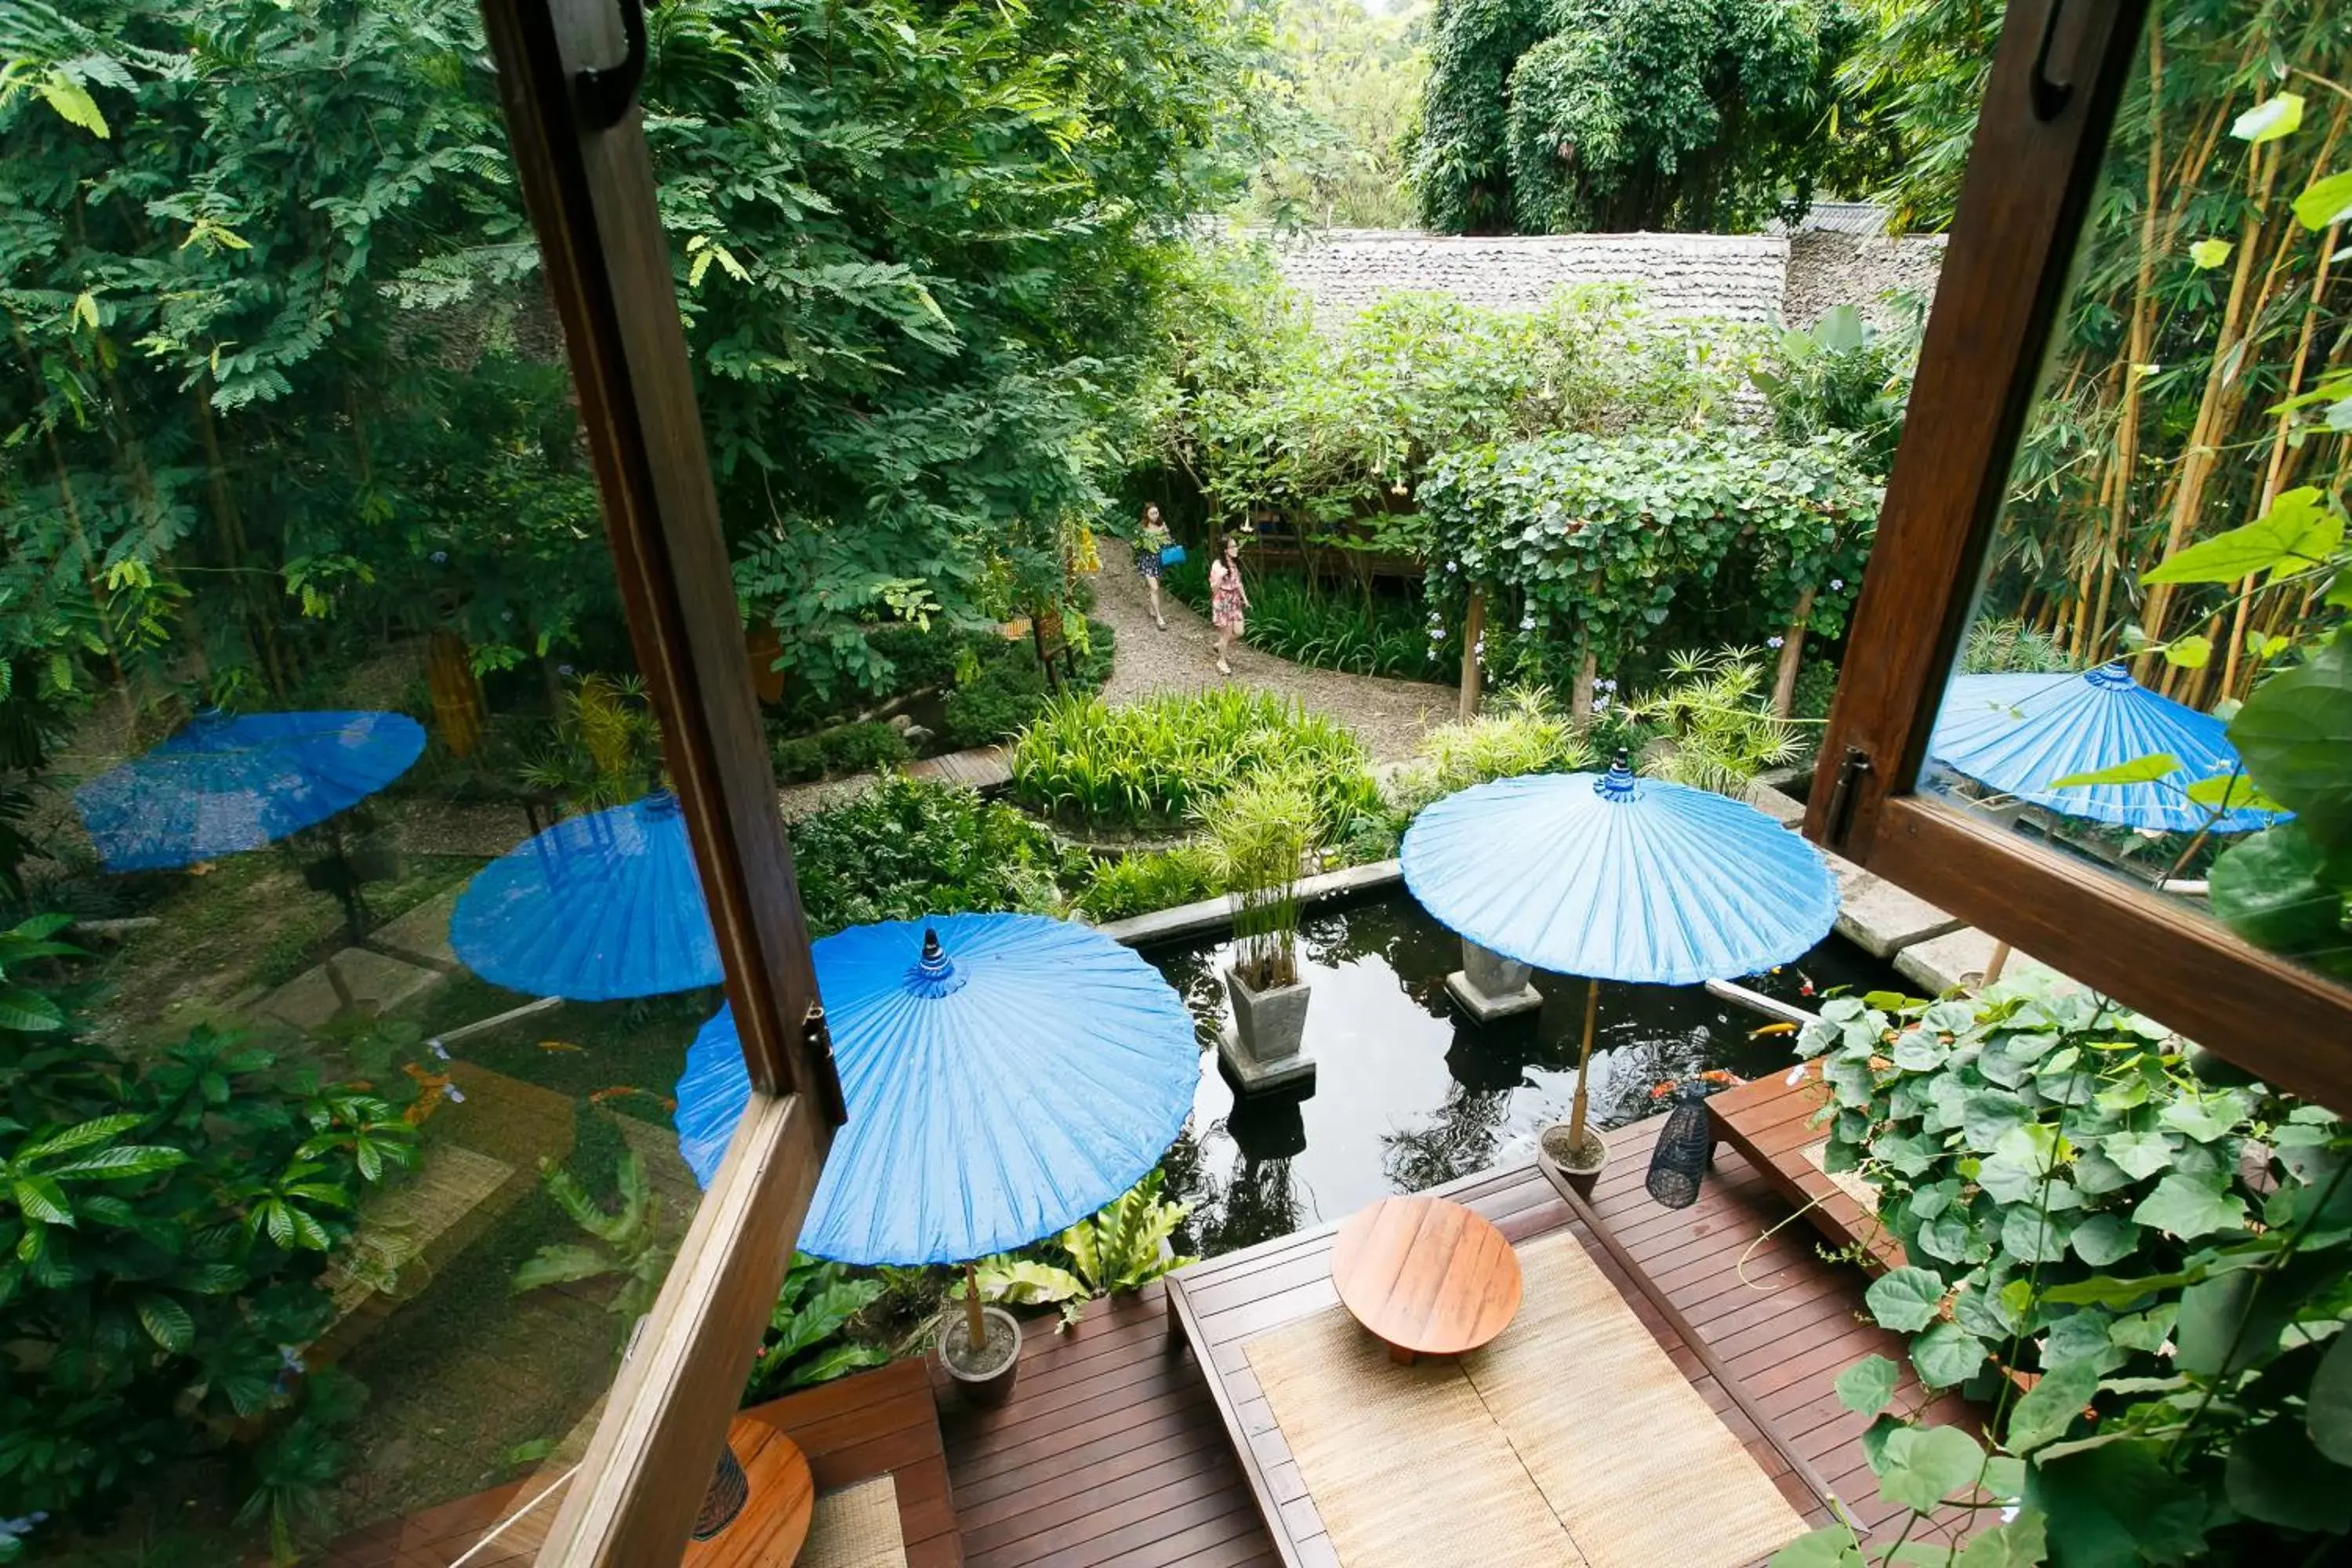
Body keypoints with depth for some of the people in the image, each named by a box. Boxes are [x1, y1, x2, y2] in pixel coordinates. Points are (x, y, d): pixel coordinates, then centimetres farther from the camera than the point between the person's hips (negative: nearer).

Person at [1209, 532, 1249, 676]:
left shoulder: (1236, 563, 3)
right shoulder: (1218, 564, -19)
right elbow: (1214, 588, -19)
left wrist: (1245, 599, 14)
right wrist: (1220, 576, -37)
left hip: (1235, 601, 7)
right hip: (1222, 602, -7)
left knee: (1238, 632, 7)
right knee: (1226, 633, 1)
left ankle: (1222, 646, 36)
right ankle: (1222, 662, 19)